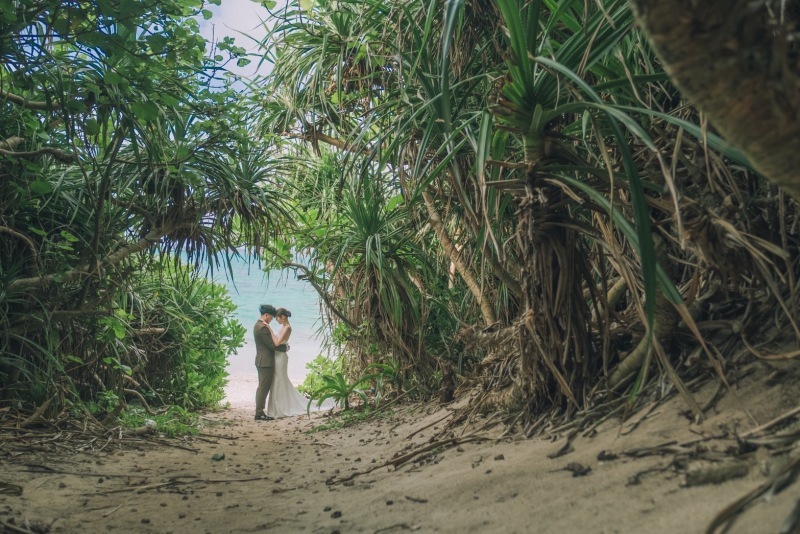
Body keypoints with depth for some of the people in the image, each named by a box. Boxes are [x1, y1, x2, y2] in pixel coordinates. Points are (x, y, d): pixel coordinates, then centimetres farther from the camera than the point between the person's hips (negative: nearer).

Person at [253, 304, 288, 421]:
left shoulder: (258, 325, 13)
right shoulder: (263, 327, -19)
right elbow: (272, 345, -19)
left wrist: (282, 346, 13)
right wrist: (285, 347, -6)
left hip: (262, 361, 11)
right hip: (266, 361, -11)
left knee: (262, 387, 14)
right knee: (264, 387, -6)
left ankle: (259, 411, 18)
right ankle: (259, 413, -2)